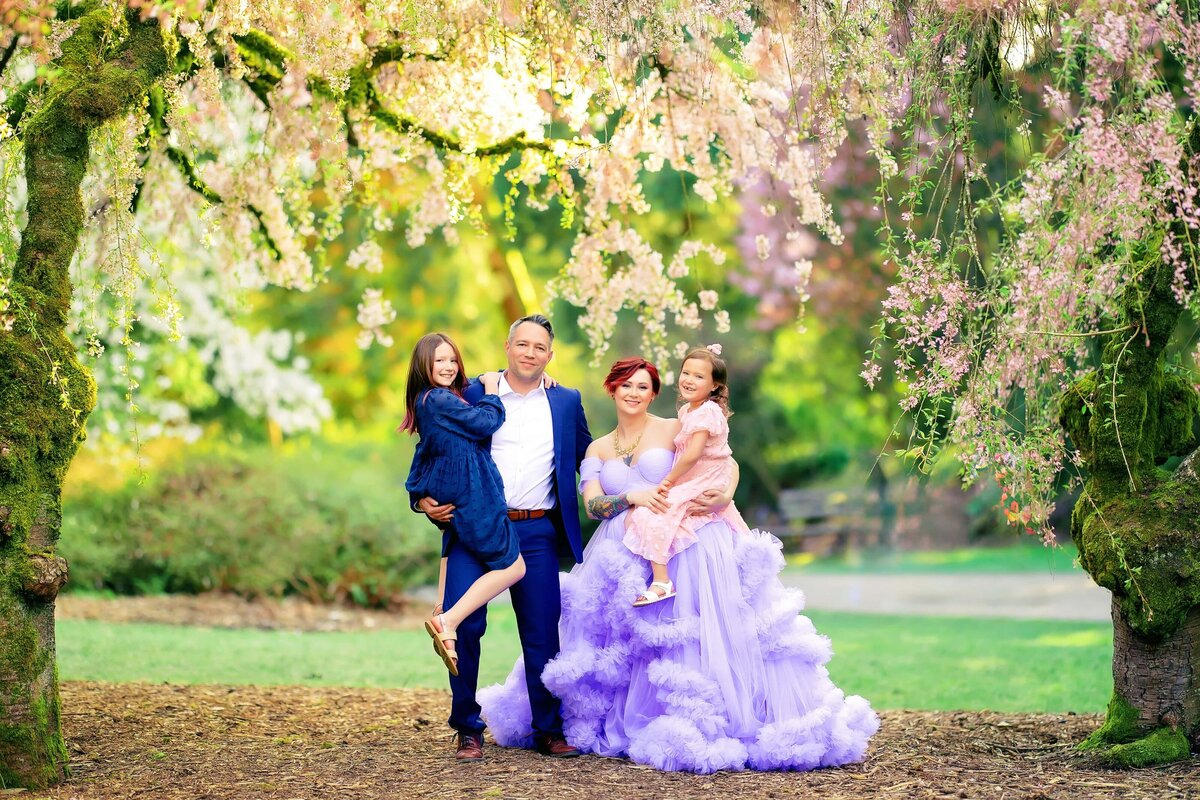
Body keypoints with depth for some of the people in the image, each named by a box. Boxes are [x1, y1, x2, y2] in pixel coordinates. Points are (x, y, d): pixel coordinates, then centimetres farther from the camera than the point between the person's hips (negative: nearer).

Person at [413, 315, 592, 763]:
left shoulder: (566, 402, 12)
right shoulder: (472, 395, 6)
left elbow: (587, 459, 20)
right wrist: (423, 499, -7)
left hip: (537, 533, 2)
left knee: (542, 633, 3)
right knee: (462, 624, -10)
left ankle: (549, 731, 15)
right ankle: (468, 729, 4)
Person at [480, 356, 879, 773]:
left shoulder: (675, 430, 5)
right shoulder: (598, 449, 16)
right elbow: (592, 504, 3)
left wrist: (724, 496, -23)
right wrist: (632, 496, -15)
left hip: (683, 547, -4)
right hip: (624, 554, 4)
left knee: (687, 640, -13)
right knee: (620, 638, 0)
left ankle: (701, 725, -11)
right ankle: (619, 721, 12)